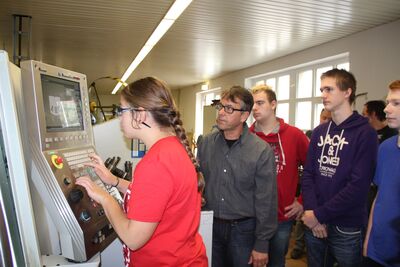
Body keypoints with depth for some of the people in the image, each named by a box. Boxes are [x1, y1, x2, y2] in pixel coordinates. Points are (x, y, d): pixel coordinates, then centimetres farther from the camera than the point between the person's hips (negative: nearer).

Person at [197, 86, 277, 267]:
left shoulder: (262, 151, -15)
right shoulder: (206, 143, -3)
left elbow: (266, 202, -11)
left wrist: (262, 244, -8)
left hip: (243, 229, -3)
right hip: (209, 225, 4)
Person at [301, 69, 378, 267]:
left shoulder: (365, 133, -10)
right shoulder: (319, 131, 6)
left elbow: (359, 185, -18)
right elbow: (308, 174, 2)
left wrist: (319, 214, -15)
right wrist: (311, 211, -11)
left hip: (347, 228, -4)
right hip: (314, 224, 5)